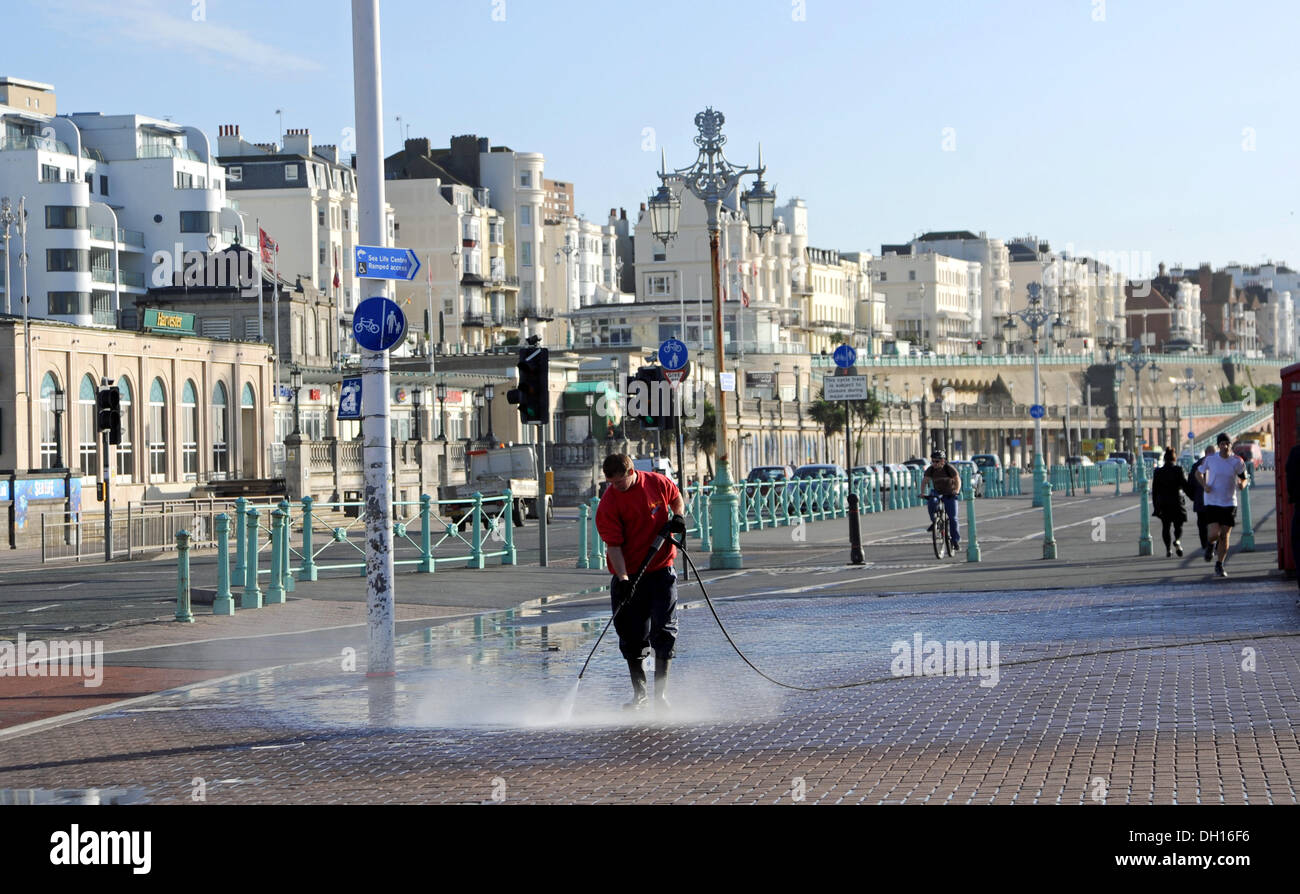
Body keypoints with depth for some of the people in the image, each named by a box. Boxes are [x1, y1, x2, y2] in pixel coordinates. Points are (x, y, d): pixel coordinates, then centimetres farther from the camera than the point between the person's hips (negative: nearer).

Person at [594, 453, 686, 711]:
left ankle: (661, 692, 3)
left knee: (663, 630, -4)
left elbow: (676, 498, 19)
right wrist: (622, 579, -25)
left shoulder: (658, 483, -5)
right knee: (632, 636, 4)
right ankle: (639, 692, 18)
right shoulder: (608, 504, -12)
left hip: (661, 570, 1)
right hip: (629, 575, -1)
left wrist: (678, 516, -1)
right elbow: (613, 545, -15)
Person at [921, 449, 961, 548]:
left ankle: (956, 540, 3)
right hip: (937, 491, 2)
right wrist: (922, 493, -22)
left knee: (952, 517, -7)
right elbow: (924, 481, -6)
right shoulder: (930, 469, -11)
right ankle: (935, 521, -14)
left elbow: (958, 480, -17)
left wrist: (956, 491, -34)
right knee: (931, 502, -33)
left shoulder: (949, 468, -19)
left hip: (950, 493, -2)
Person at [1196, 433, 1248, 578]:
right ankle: (1211, 544, 23)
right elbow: (1199, 473, 12)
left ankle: (1219, 566, 16)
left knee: (1225, 536, 1)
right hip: (1212, 502, -1)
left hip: (1229, 502, 1)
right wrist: (1205, 485, -7)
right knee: (1214, 534, -15)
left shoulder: (1237, 462, -2)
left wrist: (1241, 484, -16)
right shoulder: (1210, 460, -4)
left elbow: (1244, 479, 8)